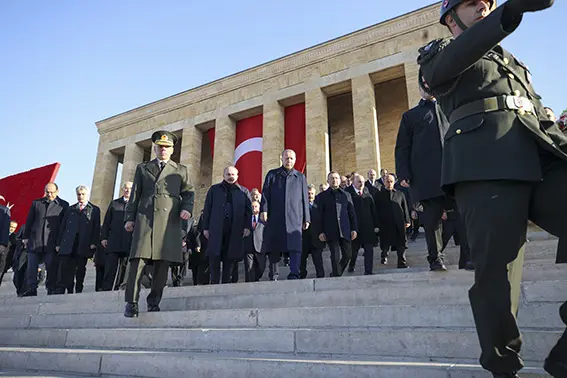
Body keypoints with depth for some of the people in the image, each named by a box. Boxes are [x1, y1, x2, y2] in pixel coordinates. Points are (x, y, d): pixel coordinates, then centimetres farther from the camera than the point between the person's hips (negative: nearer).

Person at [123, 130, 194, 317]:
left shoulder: (180, 170, 19)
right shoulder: (142, 168, 21)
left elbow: (188, 193, 13)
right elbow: (135, 195, 15)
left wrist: (186, 208, -7)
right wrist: (129, 218, 7)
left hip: (169, 222, 0)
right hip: (144, 219, 0)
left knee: (163, 263, -2)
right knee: (138, 260, -10)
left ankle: (154, 302, 8)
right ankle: (131, 303, -5)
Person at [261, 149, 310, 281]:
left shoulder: (300, 177, 17)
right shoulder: (272, 174, 14)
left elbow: (304, 199, 14)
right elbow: (265, 194, 6)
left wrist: (306, 218, 8)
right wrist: (263, 210, -9)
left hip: (294, 218, 0)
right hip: (274, 217, 0)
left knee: (295, 247, -12)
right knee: (273, 248, 4)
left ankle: (294, 275, -13)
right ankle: (273, 276, 12)